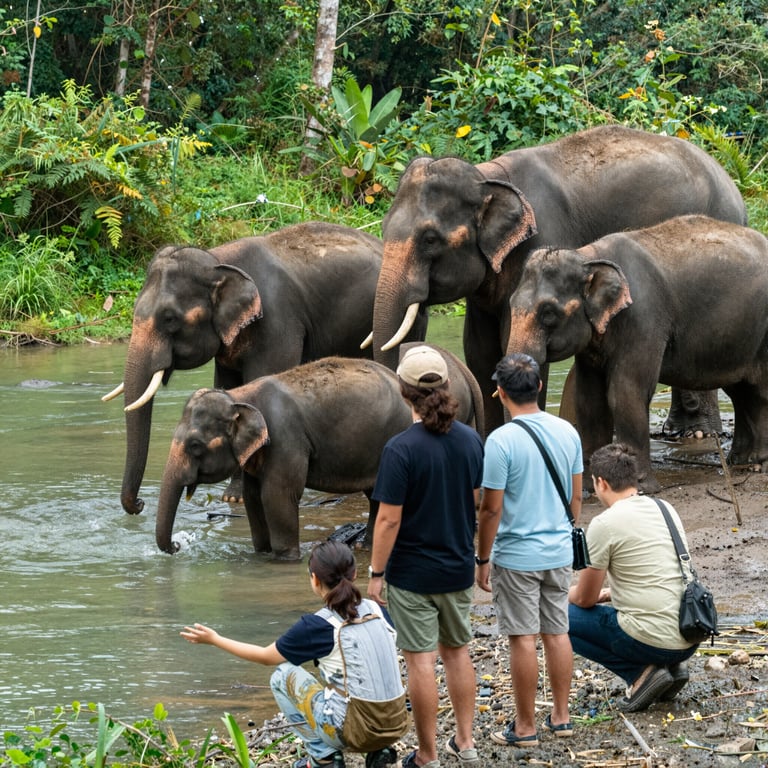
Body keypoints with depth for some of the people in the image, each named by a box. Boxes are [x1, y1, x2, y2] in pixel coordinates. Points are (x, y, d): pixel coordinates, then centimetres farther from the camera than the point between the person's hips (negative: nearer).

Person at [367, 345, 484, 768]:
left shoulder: (400, 449, -21)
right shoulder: (471, 440, -4)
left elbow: (389, 519, -19)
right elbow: (478, 500, 7)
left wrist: (376, 573, -9)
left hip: (412, 574, -5)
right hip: (459, 568, 5)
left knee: (421, 661, 2)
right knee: (458, 652, 19)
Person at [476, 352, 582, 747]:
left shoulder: (501, 441, -18)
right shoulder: (567, 432, 0)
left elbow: (491, 509, -15)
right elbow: (576, 496, 9)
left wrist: (483, 559, -5)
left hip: (517, 556, -6)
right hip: (559, 552, 6)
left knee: (523, 639, 0)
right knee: (557, 633, 14)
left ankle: (525, 727, 7)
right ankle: (561, 716, 22)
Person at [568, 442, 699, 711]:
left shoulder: (604, 525, -10)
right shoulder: (665, 509, 12)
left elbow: (585, 599, 0)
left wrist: (563, 595, 23)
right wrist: (610, 593, 34)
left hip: (654, 640, -8)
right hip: (690, 639, 8)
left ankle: (641, 673, -3)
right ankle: (672, 666, 11)